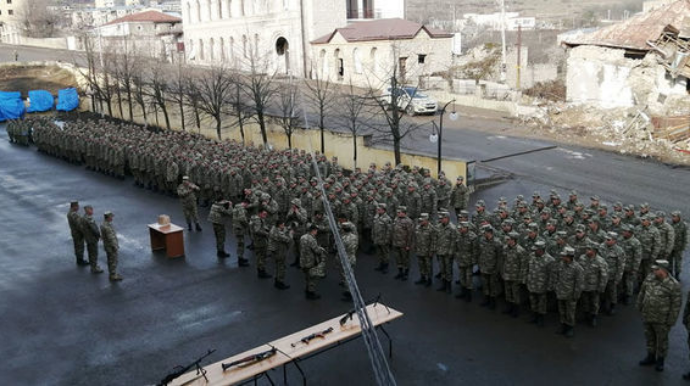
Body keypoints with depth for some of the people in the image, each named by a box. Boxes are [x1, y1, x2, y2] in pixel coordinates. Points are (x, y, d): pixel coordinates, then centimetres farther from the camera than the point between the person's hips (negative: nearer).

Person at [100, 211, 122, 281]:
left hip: (107, 245, 9)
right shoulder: (108, 227, -32)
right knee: (114, 261, 3)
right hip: (111, 247, -9)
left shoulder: (103, 224, 0)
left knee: (110, 260, 20)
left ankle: (112, 274, 31)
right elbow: (111, 238, -28)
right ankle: (113, 276, 12)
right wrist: (115, 247, -17)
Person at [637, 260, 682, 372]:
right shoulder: (650, 277, -7)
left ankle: (660, 360, 34)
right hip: (647, 316, 5)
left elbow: (676, 304, -15)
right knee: (650, 337, 21)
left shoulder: (673, 285, -22)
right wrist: (639, 307, 14)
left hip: (661, 320, -5)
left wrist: (670, 322, -12)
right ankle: (650, 357, 40)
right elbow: (642, 292, 8)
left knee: (662, 340, 14)